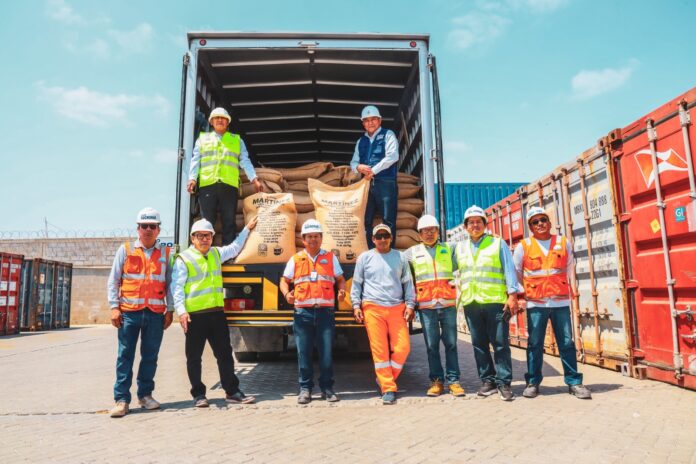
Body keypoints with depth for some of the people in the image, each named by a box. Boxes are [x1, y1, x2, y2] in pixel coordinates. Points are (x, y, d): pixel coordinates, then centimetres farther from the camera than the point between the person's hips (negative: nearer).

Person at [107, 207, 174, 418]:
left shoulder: (166, 253, 8)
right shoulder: (125, 250, 5)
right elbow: (113, 281, 5)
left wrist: (170, 310, 5)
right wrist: (114, 307, -4)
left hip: (156, 313, 1)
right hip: (129, 312, -1)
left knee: (150, 356, 8)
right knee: (125, 356, 0)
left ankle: (145, 395, 22)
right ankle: (121, 399, 7)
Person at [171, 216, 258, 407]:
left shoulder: (216, 253, 15)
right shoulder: (183, 259, -4)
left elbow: (234, 248, 33)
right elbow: (177, 287, -9)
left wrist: (247, 229, 36)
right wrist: (181, 311, -18)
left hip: (217, 312, 6)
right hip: (194, 315, -5)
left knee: (225, 353, 9)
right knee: (194, 357, 5)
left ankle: (232, 392, 18)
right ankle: (198, 394, 18)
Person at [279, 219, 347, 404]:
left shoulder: (330, 258, 12)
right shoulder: (295, 259, 11)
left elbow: (340, 279, 15)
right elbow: (284, 280, 15)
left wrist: (342, 290, -6)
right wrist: (286, 293, -6)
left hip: (325, 311, 0)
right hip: (303, 312, 0)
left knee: (326, 351, 2)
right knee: (303, 352, 4)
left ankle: (327, 387, 15)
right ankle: (305, 388, 16)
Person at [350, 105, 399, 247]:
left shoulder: (387, 135, 4)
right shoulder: (361, 141, 20)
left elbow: (393, 156, -11)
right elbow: (353, 162, 18)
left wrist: (374, 170, -12)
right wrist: (358, 167, -7)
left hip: (386, 183, -5)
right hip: (367, 184, 5)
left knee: (388, 220, -6)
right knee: (365, 220, 4)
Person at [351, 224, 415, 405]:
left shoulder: (400, 257, 13)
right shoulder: (364, 258, 10)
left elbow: (408, 283, 15)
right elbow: (356, 284, 11)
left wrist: (410, 304, 5)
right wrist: (356, 305, 1)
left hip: (397, 308, 2)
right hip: (372, 308, -2)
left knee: (403, 347, -6)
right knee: (379, 349, -5)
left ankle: (385, 378, 15)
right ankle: (388, 389, 3)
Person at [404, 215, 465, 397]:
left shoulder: (449, 249, 12)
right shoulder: (412, 252, 10)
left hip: (448, 304, 0)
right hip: (426, 306, 0)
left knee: (451, 343, 2)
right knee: (432, 345, 3)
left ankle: (453, 381, 10)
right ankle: (436, 381, 13)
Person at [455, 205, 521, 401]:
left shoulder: (498, 243, 5)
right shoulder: (459, 248, 15)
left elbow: (509, 269, 0)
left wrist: (512, 295, -8)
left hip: (495, 301, -3)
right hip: (470, 303, 3)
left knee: (500, 343, -2)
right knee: (479, 344, 7)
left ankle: (503, 382, 6)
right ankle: (488, 380, 17)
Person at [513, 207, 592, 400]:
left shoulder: (564, 243, 6)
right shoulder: (523, 246, 1)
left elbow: (569, 270, 17)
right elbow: (515, 272, 10)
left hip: (561, 301, 1)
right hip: (535, 303, -1)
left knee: (566, 343, 5)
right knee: (535, 344, 4)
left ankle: (574, 382, 16)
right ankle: (532, 382, 14)